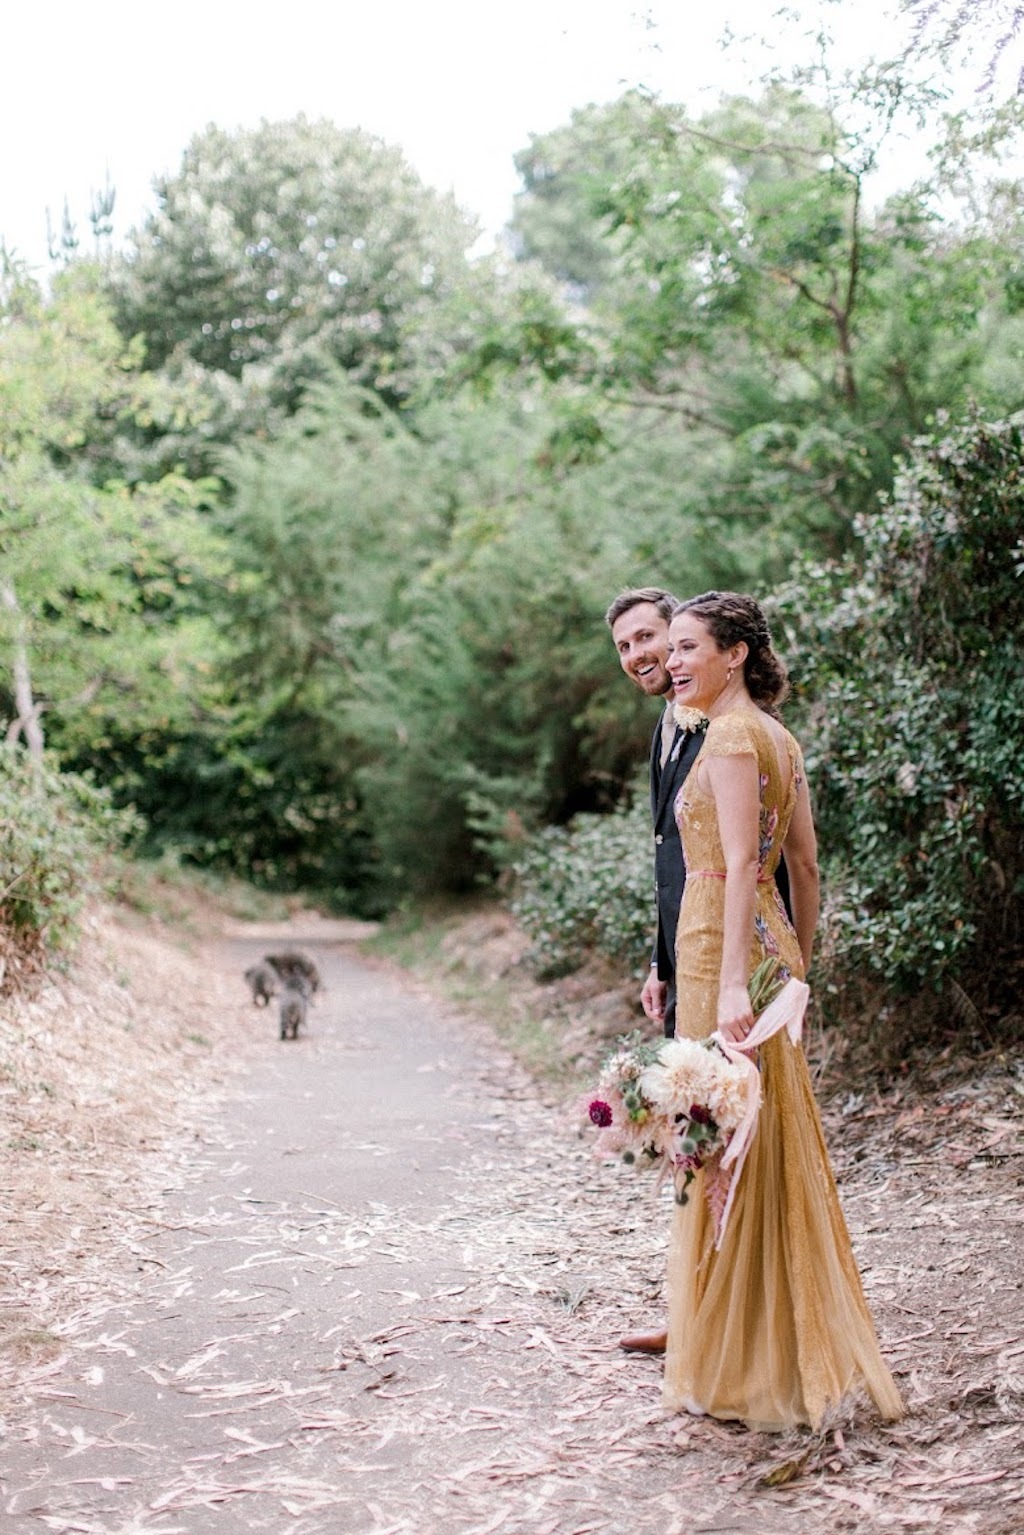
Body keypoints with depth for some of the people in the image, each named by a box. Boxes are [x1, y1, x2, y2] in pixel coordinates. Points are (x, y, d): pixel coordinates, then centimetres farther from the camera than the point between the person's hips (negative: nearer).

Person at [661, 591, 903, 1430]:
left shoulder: (733, 735, -12)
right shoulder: (779, 737, 15)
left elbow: (738, 865, -21)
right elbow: (804, 865, 17)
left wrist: (732, 982, -26)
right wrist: (799, 962, 22)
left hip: (726, 949, -10)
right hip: (772, 949, 10)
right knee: (773, 1148, 14)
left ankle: (741, 1368, 6)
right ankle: (797, 1352, 23)